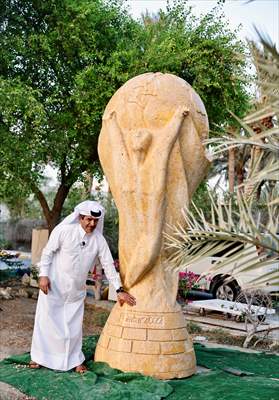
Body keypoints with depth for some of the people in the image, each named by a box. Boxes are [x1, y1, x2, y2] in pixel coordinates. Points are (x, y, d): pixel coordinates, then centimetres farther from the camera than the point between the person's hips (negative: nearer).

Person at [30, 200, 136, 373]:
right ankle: (39, 357, 24)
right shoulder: (64, 231, -15)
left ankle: (75, 360, 22)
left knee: (74, 325, 7)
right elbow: (48, 252, -6)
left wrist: (120, 290, -5)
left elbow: (109, 265, -3)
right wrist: (43, 275, -13)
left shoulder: (99, 240, -6)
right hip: (54, 285, -2)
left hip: (77, 290, 3)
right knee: (46, 320, 6)